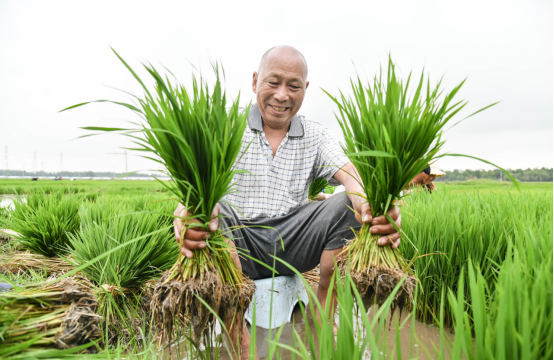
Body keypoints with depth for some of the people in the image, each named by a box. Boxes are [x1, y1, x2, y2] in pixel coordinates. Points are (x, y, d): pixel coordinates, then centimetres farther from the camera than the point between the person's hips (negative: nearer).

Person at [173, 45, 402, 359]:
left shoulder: (316, 136, 9)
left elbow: (349, 174, -9)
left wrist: (373, 207, -35)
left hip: (294, 242, 2)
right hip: (240, 243, -1)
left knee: (349, 206, -21)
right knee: (212, 212, -31)